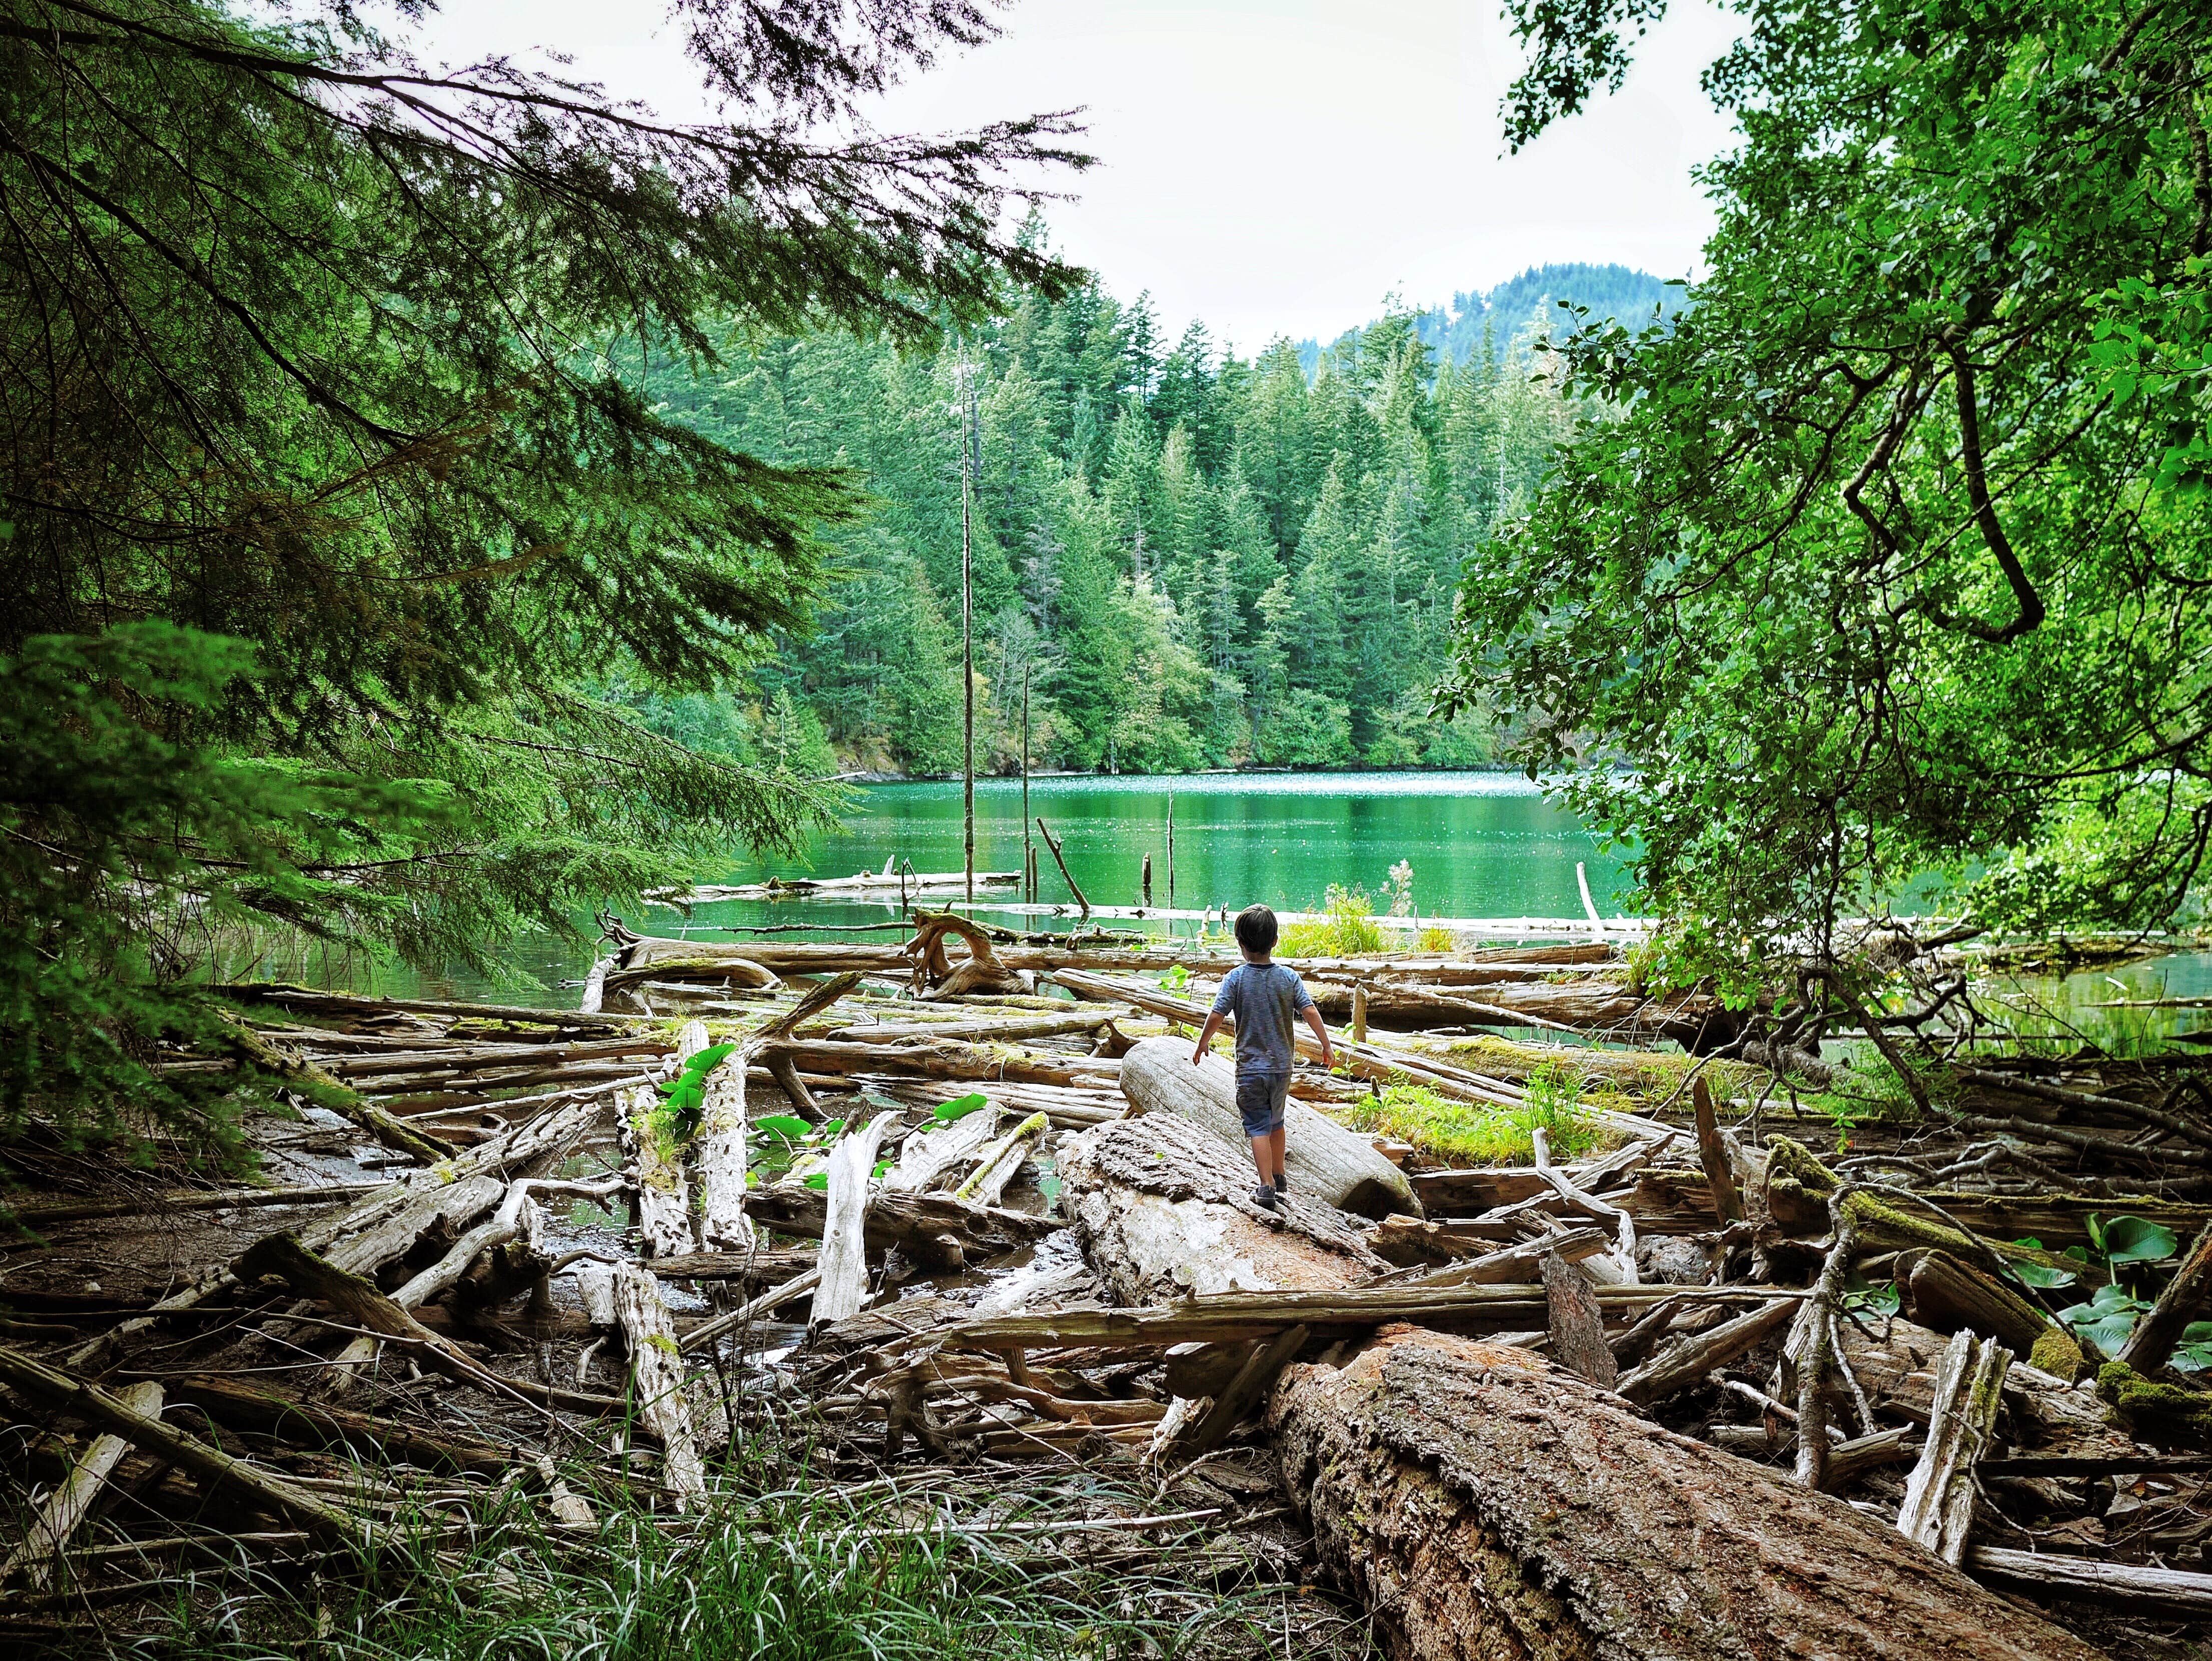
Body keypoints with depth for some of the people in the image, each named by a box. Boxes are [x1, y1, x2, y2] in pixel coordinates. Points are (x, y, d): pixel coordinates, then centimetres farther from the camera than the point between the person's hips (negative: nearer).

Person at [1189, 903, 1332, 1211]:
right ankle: (1279, 1177, 33)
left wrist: (1201, 1046, 4)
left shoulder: (1236, 978, -11)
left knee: (1258, 1127, 1)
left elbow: (1216, 1017, -12)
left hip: (1251, 1067, -4)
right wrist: (1326, 1046, 6)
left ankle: (1267, 1185, -7)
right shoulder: (1289, 977, -4)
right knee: (1276, 1122, 21)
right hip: (1282, 1065, 4)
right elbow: (1311, 1013, -6)